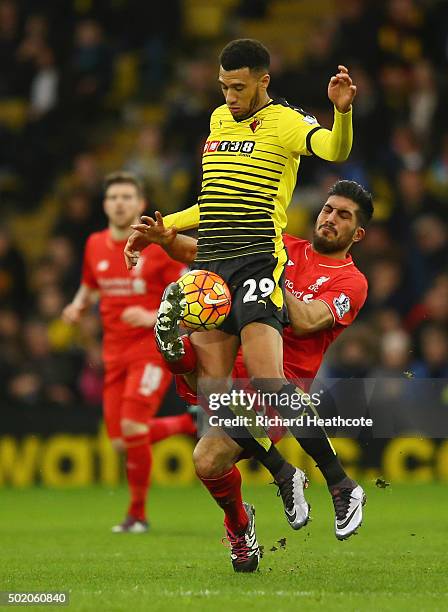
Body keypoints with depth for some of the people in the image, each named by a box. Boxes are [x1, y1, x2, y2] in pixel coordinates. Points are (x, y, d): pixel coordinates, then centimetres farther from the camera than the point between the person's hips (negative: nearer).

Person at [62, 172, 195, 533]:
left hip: (152, 348, -6)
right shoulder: (95, 246, 8)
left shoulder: (159, 246, -7)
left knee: (133, 427, -20)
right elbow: (89, 287, 25)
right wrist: (78, 307, 3)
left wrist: (153, 317, -21)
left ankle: (138, 513, -1)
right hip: (115, 353, 6)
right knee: (121, 441, -2)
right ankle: (190, 424, 26)